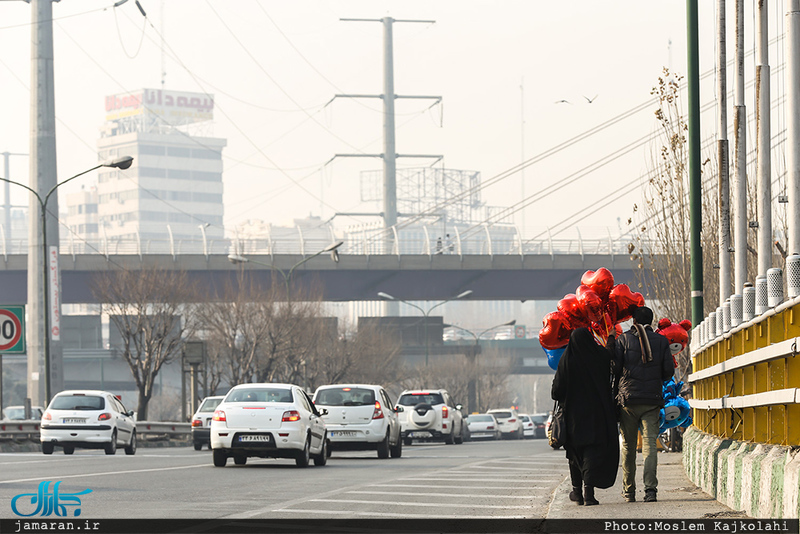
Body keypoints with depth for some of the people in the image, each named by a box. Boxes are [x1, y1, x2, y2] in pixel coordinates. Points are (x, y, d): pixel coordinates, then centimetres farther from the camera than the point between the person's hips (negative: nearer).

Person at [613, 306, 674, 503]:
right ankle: (650, 489, -16)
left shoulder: (624, 339, 0)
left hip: (628, 399, -1)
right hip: (653, 400, 1)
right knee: (650, 444, -3)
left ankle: (629, 491, 12)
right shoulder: (661, 341, 4)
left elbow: (615, 368, -5)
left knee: (628, 446, 8)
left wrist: (619, 385, 15)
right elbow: (668, 371, 3)